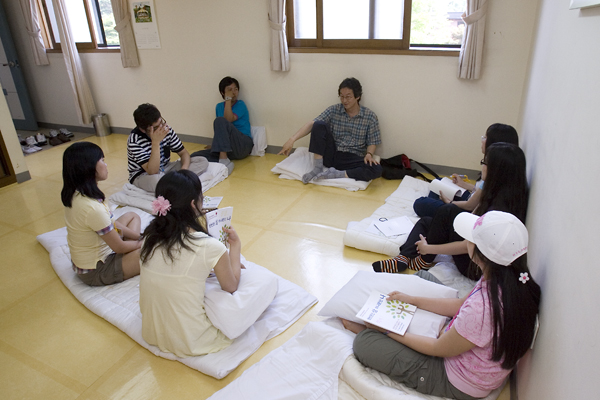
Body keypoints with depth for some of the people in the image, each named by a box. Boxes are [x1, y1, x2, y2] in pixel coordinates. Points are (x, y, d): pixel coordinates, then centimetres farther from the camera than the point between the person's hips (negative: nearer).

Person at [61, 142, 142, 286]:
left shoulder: (75, 194, -4)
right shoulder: (92, 208, -32)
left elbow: (112, 223, 5)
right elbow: (119, 247, -20)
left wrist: (138, 237, 3)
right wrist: (142, 243, -3)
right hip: (96, 272, -9)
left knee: (132, 216, 21)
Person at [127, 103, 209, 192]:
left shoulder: (167, 130, -11)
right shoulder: (134, 140, -24)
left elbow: (184, 153, -1)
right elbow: (152, 171, -31)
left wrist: (184, 169, -24)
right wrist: (156, 142, -39)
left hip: (165, 169, 6)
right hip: (142, 175, -6)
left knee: (203, 162, -11)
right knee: (156, 180, -45)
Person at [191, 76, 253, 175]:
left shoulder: (240, 104, 1)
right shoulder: (219, 106, 17)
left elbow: (228, 120, -17)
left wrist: (228, 99, -10)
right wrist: (213, 144, 10)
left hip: (243, 146, -5)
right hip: (223, 148, 5)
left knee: (220, 120, -30)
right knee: (195, 156, -15)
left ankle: (224, 159, -36)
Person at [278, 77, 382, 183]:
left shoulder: (370, 116, 0)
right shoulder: (333, 111, 2)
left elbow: (372, 142, 4)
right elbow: (312, 124, -10)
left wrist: (369, 154, -19)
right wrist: (292, 139, -23)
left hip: (352, 160, -1)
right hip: (331, 155, 1)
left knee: (376, 170, -30)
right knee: (319, 125, -22)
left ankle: (334, 174, -29)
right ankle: (318, 168, -18)